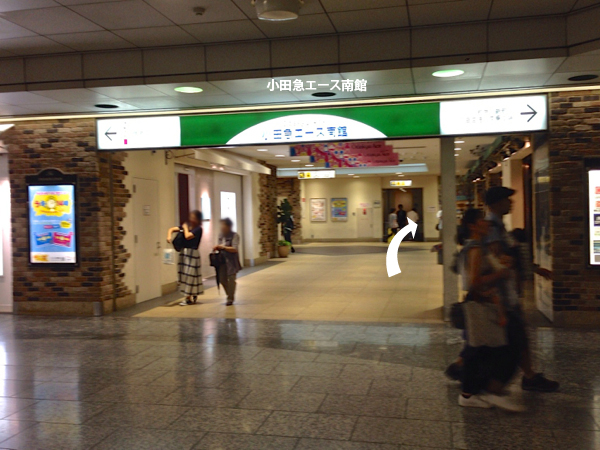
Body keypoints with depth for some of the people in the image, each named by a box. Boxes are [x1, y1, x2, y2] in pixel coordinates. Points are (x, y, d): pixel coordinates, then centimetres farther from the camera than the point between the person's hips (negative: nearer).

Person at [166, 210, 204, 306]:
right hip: (184, 252, 8)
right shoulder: (186, 226, 11)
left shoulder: (198, 229, -8)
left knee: (190, 275, -6)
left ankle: (189, 298, 1)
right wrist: (169, 236, -11)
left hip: (192, 253, -7)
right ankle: (193, 297, 22)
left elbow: (187, 236, -21)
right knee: (184, 274, 10)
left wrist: (185, 228, -5)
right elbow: (171, 229, 10)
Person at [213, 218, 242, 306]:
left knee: (231, 279, -3)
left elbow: (235, 249, -17)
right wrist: (217, 248, -1)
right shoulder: (221, 235, 9)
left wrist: (222, 247, -20)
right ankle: (230, 295, 28)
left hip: (231, 261, -6)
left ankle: (230, 298, 11)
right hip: (222, 260, 6)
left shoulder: (234, 235, -11)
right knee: (222, 279, 8)